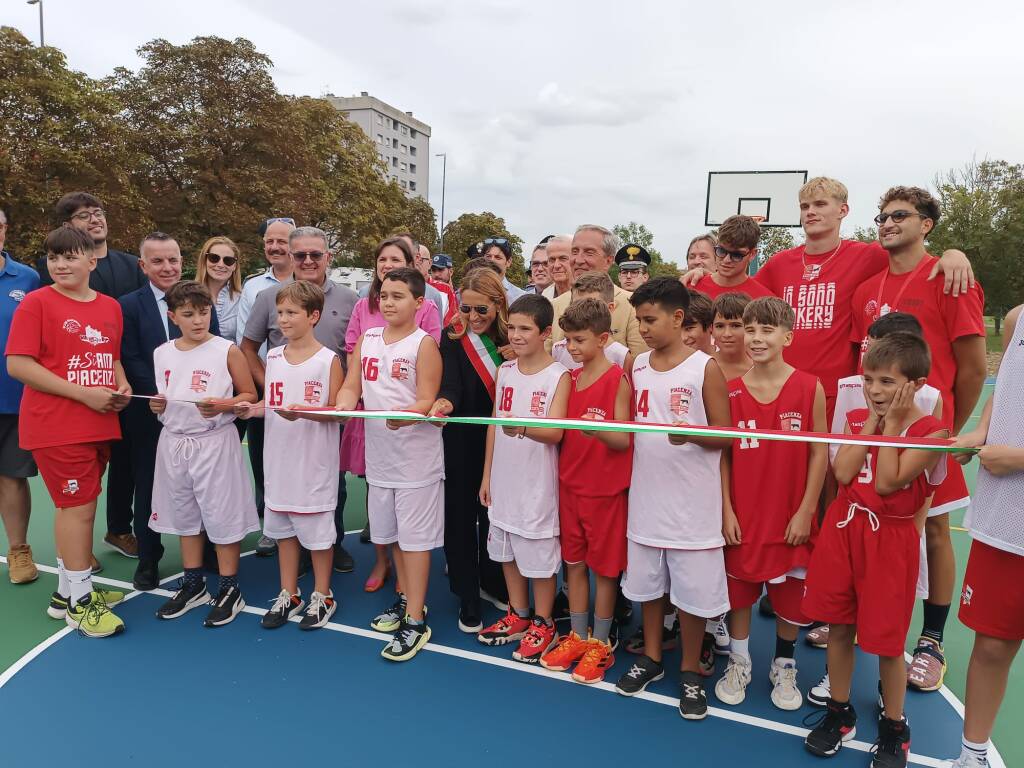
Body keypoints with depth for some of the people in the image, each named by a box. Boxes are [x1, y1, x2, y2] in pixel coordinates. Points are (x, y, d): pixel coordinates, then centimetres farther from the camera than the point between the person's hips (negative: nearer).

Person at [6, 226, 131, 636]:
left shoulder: (111, 307, 9)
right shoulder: (36, 303, -8)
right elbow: (17, 365, -13)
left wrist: (122, 387, 0)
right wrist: (84, 393, -18)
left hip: (100, 425, 6)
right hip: (57, 427, -6)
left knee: (74, 506, 16)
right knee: (79, 507, -3)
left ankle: (66, 591, 30)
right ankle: (80, 602, 13)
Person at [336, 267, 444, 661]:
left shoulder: (424, 343, -9)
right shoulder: (367, 338, 8)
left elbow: (427, 401, -13)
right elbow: (352, 385, 6)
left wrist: (405, 416, -33)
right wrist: (343, 405, -15)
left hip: (416, 454, -6)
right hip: (379, 451, 6)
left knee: (414, 536, 0)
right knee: (391, 532, 18)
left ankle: (415, 621, 10)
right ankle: (406, 599, 36)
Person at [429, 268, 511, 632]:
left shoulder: (512, 337, 0)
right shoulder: (453, 337, -7)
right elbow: (451, 383, -23)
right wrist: (444, 402, -39)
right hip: (463, 442, -2)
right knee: (461, 515, 5)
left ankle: (492, 585, 36)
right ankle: (467, 598, 21)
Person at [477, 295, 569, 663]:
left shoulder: (558, 376, -11)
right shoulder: (504, 371, 5)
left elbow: (555, 432, -19)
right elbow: (493, 425, 10)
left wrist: (523, 428, -39)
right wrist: (486, 475, 10)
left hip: (538, 483, -6)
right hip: (504, 480, 6)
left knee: (539, 554, 6)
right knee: (507, 551, 17)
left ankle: (542, 625, 25)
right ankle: (518, 615, 35)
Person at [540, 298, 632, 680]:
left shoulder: (617, 379, -12)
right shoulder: (570, 378, 8)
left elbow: (624, 440, -15)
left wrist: (598, 430, -34)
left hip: (605, 488, -6)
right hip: (570, 483, 6)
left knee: (604, 566, 8)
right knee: (574, 562, 15)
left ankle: (600, 644, 23)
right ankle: (577, 637, 30)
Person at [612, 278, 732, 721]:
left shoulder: (705, 369, -10)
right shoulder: (637, 367, 5)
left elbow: (725, 436, -9)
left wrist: (691, 434, -26)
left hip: (692, 503, -4)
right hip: (646, 498, 5)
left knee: (692, 591, 7)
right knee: (645, 583, 18)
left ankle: (691, 673, 28)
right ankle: (651, 658, 39)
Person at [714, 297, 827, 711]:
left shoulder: (810, 388, -7)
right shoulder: (730, 390, -4)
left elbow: (820, 453, -4)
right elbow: (722, 454, -1)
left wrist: (805, 511, -6)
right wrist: (725, 510, -4)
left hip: (791, 517, -1)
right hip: (742, 516, 1)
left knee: (790, 595, 12)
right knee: (738, 590, 12)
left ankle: (784, 666, 36)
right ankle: (738, 663, 33)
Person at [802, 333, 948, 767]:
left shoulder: (930, 431, -10)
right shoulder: (857, 418, 5)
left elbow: (886, 483, -19)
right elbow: (843, 473, -11)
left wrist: (892, 424, -15)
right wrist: (871, 421, -9)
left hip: (890, 539, -4)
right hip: (843, 530, 4)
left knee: (886, 640, 6)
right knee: (838, 626, 12)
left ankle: (894, 728, 29)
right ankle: (839, 713, 31)